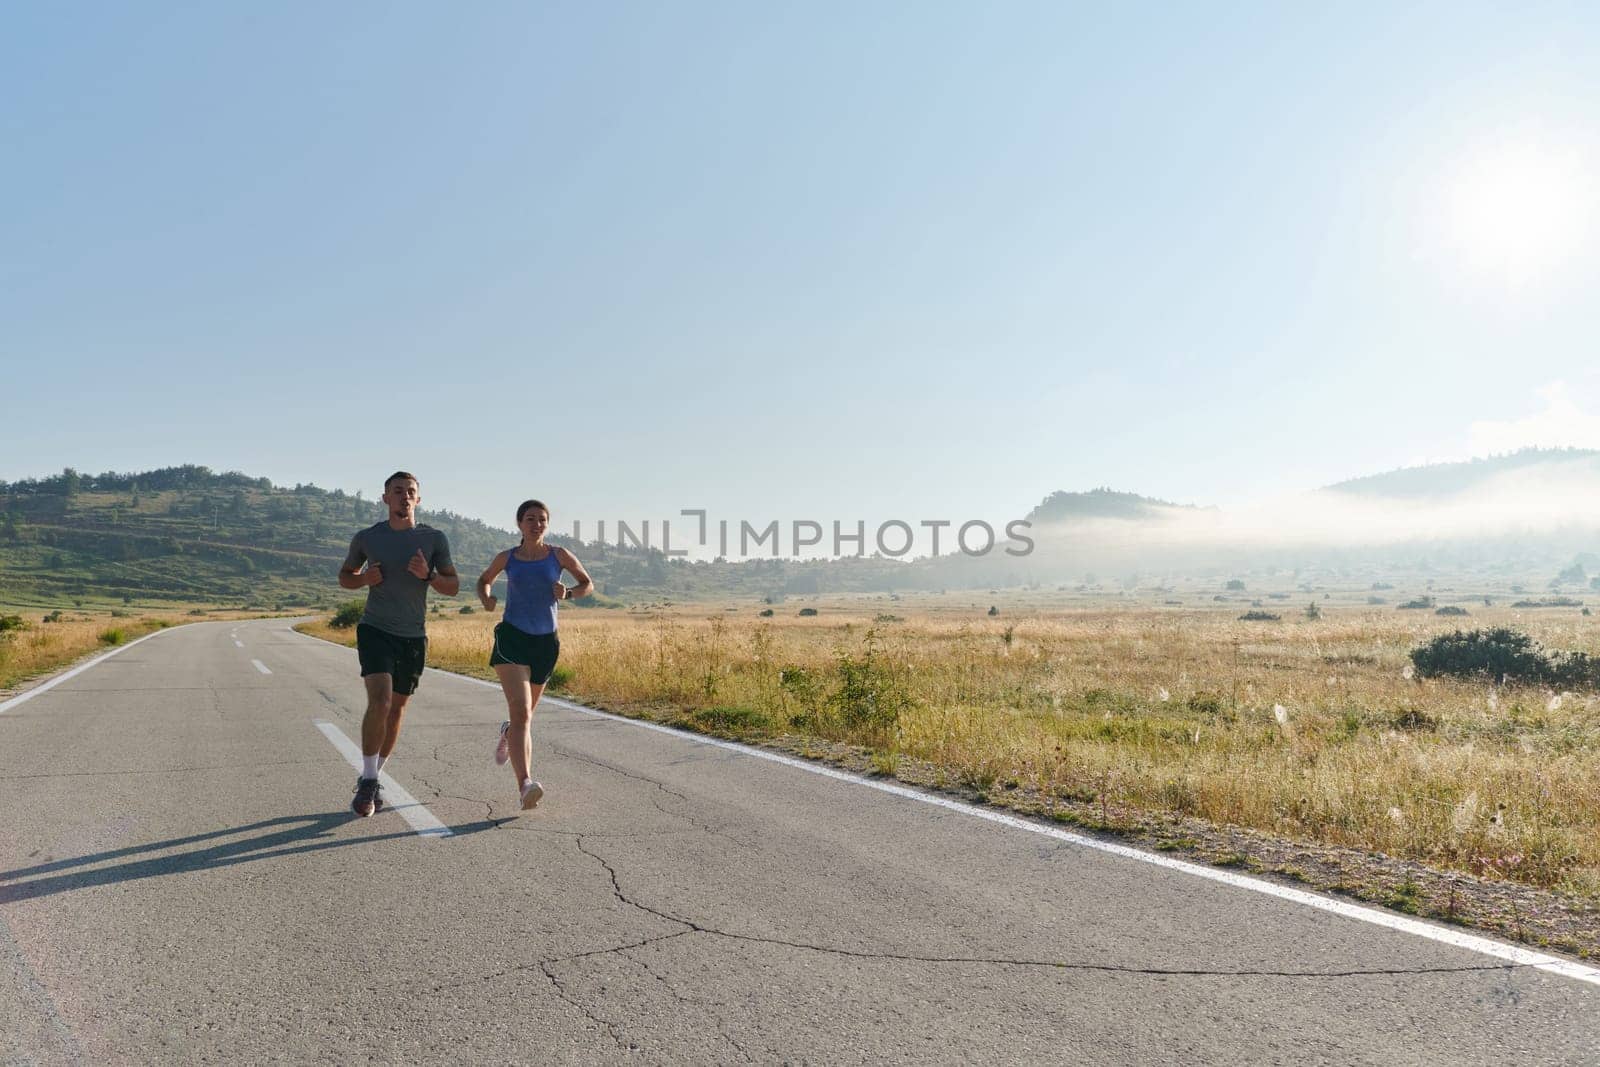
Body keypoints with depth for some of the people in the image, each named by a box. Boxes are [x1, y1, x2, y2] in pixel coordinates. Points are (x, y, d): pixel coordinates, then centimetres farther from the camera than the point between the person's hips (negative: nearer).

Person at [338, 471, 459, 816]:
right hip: (375, 629, -2)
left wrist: (427, 574, -16)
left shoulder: (434, 539, 1)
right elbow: (344, 577, 14)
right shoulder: (366, 538, 1)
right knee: (379, 701, -20)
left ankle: (371, 779, 27)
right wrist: (365, 579, -8)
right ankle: (368, 782, -7)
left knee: (397, 709, 10)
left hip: (413, 636, 2)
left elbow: (453, 586, 4)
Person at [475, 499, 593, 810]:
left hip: (545, 642, 2)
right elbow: (484, 581, 22)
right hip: (512, 637, -2)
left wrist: (568, 594, -10)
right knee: (521, 710, -20)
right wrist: (486, 599, -1)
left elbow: (588, 584, 12)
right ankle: (526, 785, -30)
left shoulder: (559, 555, 2)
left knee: (526, 714, 18)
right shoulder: (507, 558, 4)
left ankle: (508, 732, 56)